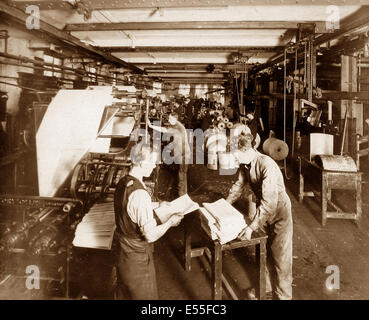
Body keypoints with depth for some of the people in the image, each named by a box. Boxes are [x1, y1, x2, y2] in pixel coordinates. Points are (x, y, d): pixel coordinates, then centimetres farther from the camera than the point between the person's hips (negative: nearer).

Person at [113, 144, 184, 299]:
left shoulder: (122, 182, -4)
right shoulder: (140, 194, -32)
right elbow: (150, 235, -28)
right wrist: (170, 221, -13)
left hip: (122, 247, 9)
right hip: (137, 255, -8)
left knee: (123, 292, 28)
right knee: (144, 295, 13)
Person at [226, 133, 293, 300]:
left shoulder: (266, 165, -33)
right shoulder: (245, 163, -8)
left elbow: (269, 202, -36)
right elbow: (239, 185, 10)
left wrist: (251, 227, -37)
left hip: (279, 210, -7)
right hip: (262, 207, 7)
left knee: (280, 256, 1)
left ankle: (282, 295, 17)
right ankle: (265, 285, 38)